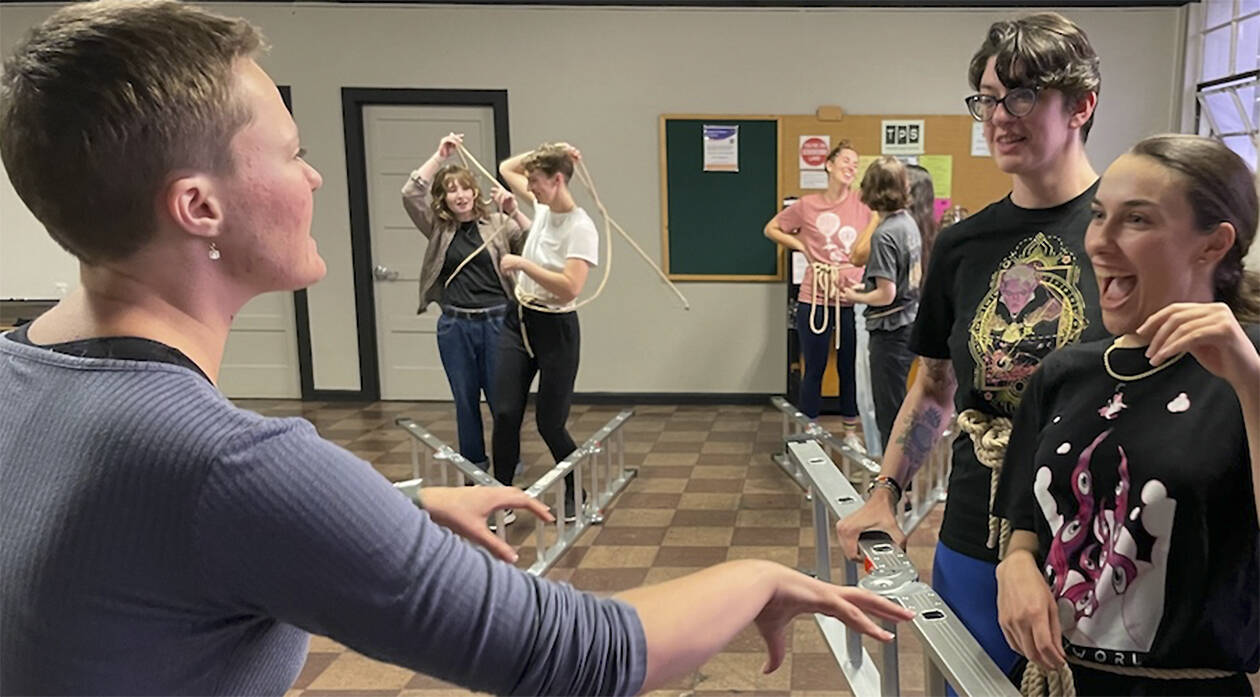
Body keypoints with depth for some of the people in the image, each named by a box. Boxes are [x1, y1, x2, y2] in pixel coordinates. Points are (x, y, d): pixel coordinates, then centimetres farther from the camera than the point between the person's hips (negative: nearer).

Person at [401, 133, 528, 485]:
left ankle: (510, 465, 22)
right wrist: (439, 155, -8)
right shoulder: (438, 228, 6)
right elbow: (410, 194, -8)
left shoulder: (498, 224, 1)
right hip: (454, 325, 2)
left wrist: (514, 211, -20)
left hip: (496, 321, -2)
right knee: (465, 401, 12)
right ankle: (473, 466, 27)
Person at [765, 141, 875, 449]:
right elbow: (771, 230, 10)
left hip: (853, 299, 2)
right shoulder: (807, 205, -2)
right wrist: (802, 247, 1)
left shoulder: (863, 204, 0)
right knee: (814, 369, 9)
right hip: (815, 298, -1)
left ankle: (850, 432, 30)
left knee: (850, 369, 13)